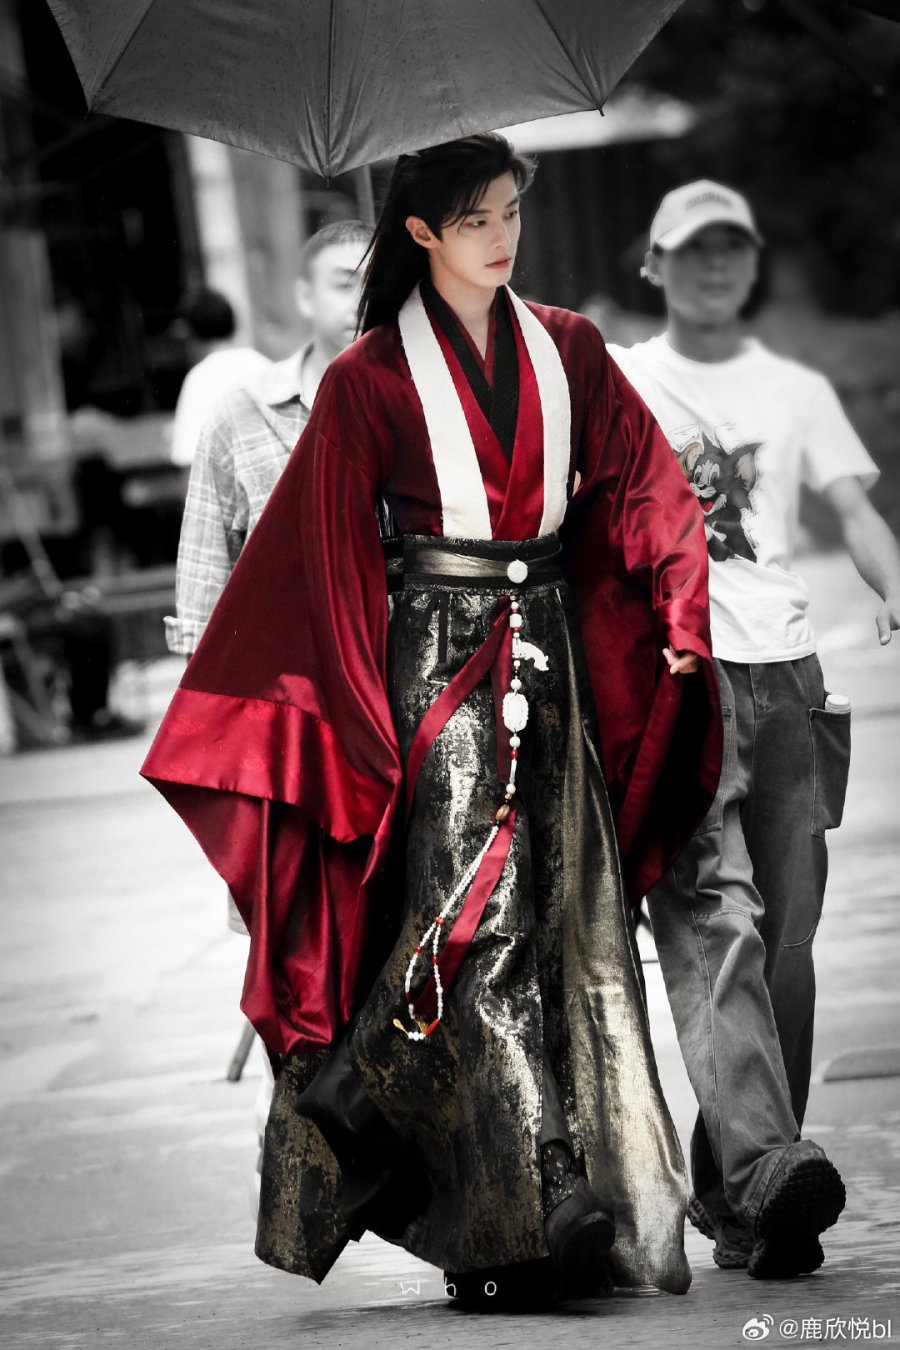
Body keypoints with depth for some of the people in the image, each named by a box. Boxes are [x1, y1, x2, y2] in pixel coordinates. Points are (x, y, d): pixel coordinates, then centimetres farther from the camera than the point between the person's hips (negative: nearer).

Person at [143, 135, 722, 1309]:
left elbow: (645, 484, 8)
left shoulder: (566, 350, 11)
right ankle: (509, 1227, -13)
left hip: (555, 657, 5)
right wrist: (359, 723, -6)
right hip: (441, 666, -4)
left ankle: (596, 1212, 10)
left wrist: (679, 617, -7)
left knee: (576, 927, 3)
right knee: (475, 921, -11)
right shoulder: (372, 378, -1)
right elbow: (333, 563, -1)